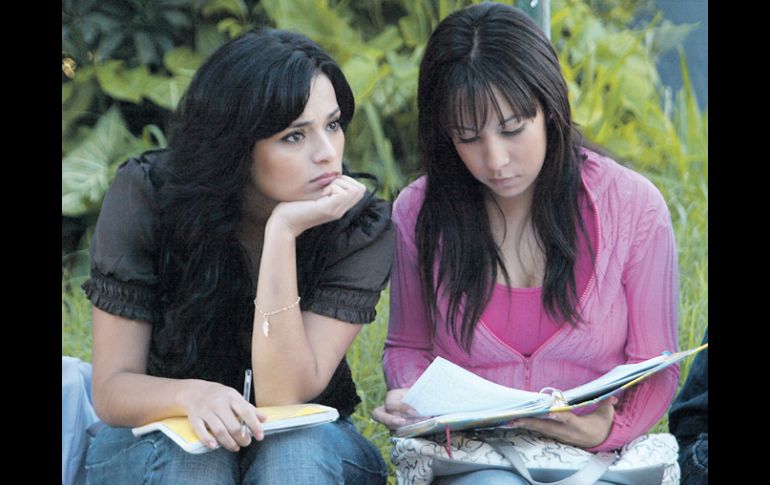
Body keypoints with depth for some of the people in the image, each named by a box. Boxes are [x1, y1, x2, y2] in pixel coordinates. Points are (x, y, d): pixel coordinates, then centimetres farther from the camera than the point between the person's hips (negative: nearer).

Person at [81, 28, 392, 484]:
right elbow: (111, 390, -15)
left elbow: (284, 399, -26)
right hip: (161, 443, 0)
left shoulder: (362, 229, -17)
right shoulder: (145, 196, -16)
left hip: (307, 441, 0)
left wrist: (282, 235, -34)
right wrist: (189, 395, -38)